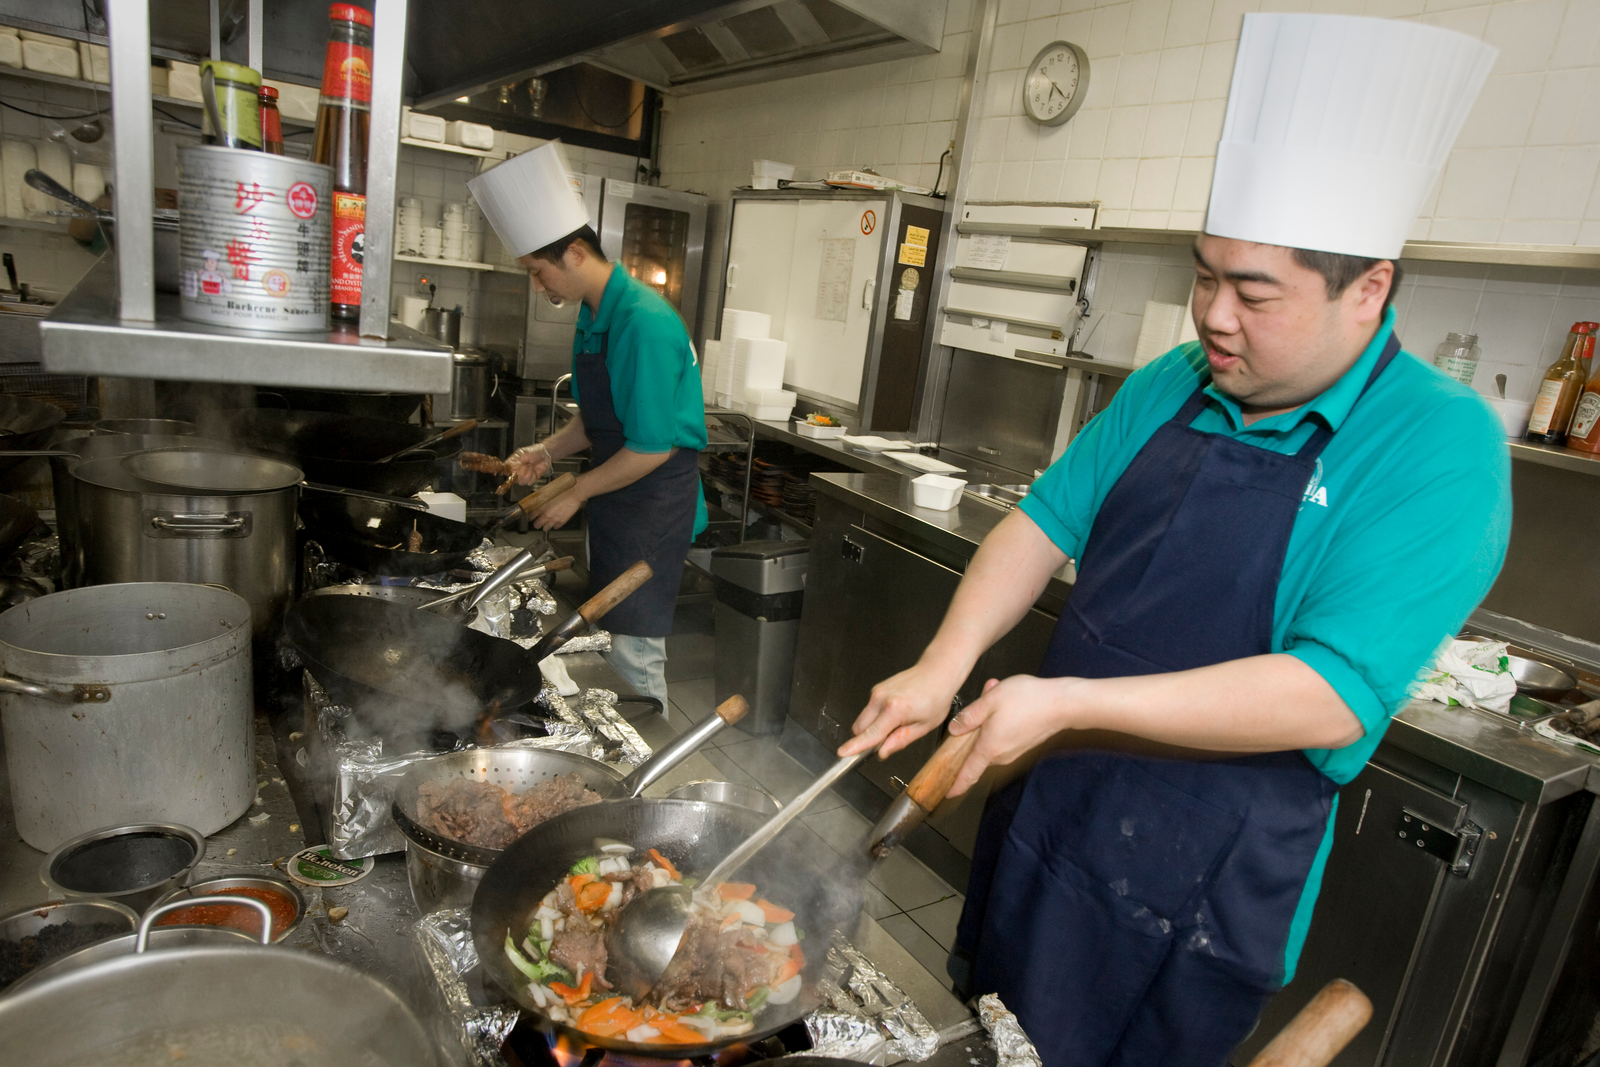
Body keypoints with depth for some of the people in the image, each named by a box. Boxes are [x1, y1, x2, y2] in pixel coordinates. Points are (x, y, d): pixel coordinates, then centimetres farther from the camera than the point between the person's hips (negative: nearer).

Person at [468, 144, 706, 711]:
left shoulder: (646, 324, -24)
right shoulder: (593, 314, 8)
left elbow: (654, 448, -23)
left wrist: (576, 494, -13)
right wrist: (548, 452, 2)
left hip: (654, 501, -10)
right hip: (613, 496, 10)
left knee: (634, 651, -2)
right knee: (606, 635, 19)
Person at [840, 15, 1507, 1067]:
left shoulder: (1438, 448, -19)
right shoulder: (1170, 387, -1)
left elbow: (1332, 699, -27)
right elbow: (1046, 522, -1)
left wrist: (1069, 702, -28)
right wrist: (942, 669, -14)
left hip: (1202, 894, -5)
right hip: (1043, 812, 6)